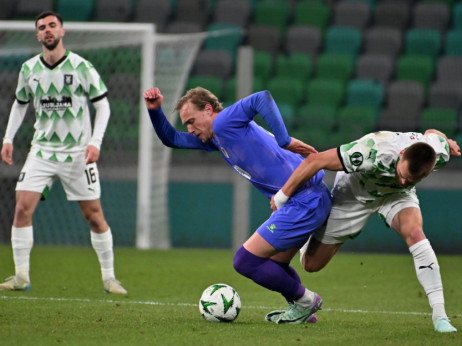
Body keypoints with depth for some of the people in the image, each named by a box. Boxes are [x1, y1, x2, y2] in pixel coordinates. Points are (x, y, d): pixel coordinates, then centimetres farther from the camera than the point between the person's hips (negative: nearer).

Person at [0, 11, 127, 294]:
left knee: (94, 214, -1)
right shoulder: (29, 69, 2)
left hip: (78, 153, -2)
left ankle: (109, 277, 12)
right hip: (42, 151, 2)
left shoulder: (82, 67, -8)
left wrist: (95, 142, -13)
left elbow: (102, 105, -2)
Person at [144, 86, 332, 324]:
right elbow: (171, 139, 31)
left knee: (244, 262, -4)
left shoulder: (224, 122, -8)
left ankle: (305, 300, 8)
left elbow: (263, 99, -25)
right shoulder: (215, 138, 21)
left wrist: (284, 141, -27)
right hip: (313, 200, 10)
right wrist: (154, 111, 15)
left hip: (303, 203, -10)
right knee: (274, 264, 24)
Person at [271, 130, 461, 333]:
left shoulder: (440, 154, -31)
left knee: (414, 232, -31)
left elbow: (431, 132, -5)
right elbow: (315, 160, -36)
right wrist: (281, 197, -28)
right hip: (353, 192, -2)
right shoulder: (373, 154, -44)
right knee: (311, 264, 2)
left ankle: (439, 314, -26)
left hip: (396, 194, 2)